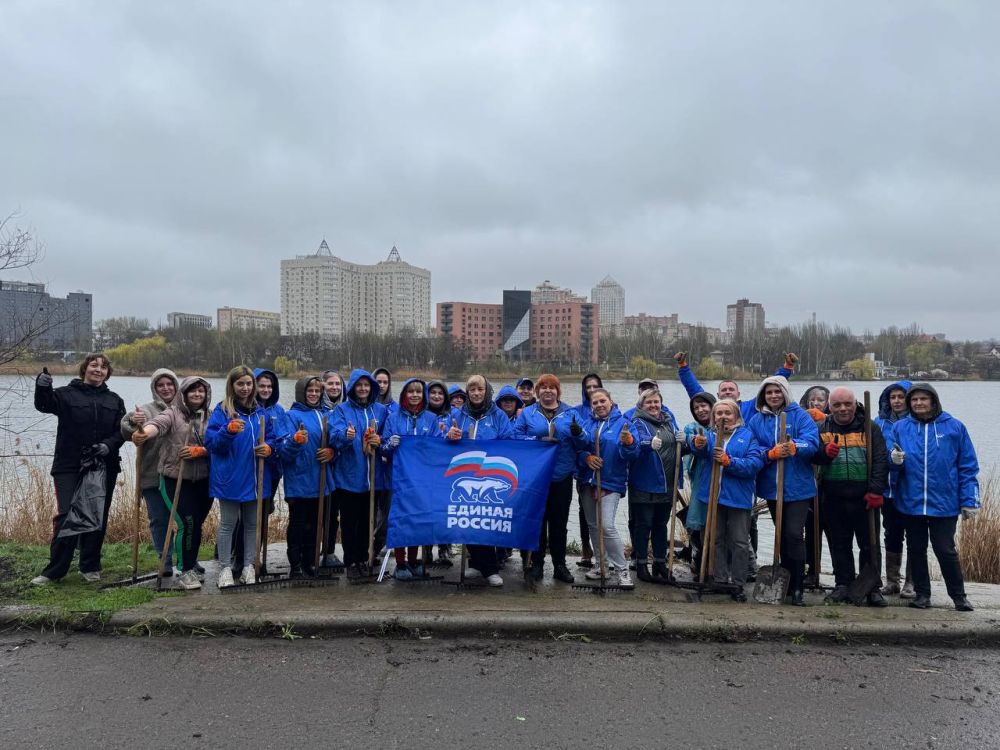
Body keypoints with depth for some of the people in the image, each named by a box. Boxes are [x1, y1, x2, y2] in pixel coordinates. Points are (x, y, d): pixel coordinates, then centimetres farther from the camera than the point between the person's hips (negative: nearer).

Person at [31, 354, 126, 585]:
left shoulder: (114, 400, 11)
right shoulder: (67, 394, 2)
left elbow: (121, 431, 5)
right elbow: (45, 405, -18)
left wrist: (108, 445, -15)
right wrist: (42, 388, -38)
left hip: (104, 468, 3)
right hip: (69, 468, -3)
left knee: (97, 518, 8)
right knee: (67, 517, -8)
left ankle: (90, 567, 21)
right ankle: (54, 570, 2)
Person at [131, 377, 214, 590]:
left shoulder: (211, 417, 7)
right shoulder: (173, 413, -4)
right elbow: (158, 424, -26)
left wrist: (199, 451, -19)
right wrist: (144, 433, -48)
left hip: (203, 480, 4)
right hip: (174, 479, -3)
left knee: (197, 523, 13)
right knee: (187, 523, -11)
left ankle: (191, 561, 35)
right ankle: (186, 571, 1)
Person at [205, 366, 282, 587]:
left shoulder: (261, 411, 8)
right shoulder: (222, 410, -4)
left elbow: (274, 438, 13)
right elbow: (211, 442, -10)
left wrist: (269, 448, -9)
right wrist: (228, 431, -28)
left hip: (254, 478, 4)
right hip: (229, 478, -4)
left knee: (252, 524, 11)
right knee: (228, 524, 3)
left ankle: (248, 566, 21)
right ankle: (225, 568, 12)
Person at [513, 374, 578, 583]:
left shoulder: (570, 414, 9)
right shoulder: (527, 413, 8)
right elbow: (516, 436, -2)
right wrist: (537, 440, -14)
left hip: (562, 476, 1)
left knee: (559, 522, 6)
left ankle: (560, 565, 16)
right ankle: (537, 563, 15)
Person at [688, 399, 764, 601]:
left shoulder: (747, 435, 0)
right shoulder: (710, 435, 7)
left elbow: (755, 463, -13)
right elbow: (703, 452, -15)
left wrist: (728, 461, -22)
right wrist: (698, 444, -38)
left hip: (738, 496, -3)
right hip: (713, 494, 3)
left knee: (739, 542, 2)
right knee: (717, 540, 11)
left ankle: (738, 584, 12)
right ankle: (720, 580, 22)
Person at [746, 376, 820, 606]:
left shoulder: (799, 415, -2)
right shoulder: (756, 420, 6)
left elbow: (812, 442, -15)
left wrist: (793, 447, -33)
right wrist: (772, 453, -19)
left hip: (798, 486, -4)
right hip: (771, 486, 4)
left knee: (794, 534, -11)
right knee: (782, 535, 14)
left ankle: (797, 587, -1)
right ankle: (785, 582, 26)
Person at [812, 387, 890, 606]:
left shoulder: (869, 428, 4)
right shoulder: (823, 429, 8)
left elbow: (880, 461, -3)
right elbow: (811, 456, 1)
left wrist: (876, 490, -13)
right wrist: (825, 452, -21)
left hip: (864, 497, -1)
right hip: (833, 498, 2)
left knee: (869, 544, 4)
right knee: (839, 545, 8)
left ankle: (872, 588, 11)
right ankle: (843, 585, 17)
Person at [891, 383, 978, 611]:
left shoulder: (954, 427, -2)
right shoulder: (901, 427, 2)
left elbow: (968, 467, 0)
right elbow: (895, 463, 8)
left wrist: (969, 501, -4)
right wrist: (895, 460, -16)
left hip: (944, 503, -2)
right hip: (910, 502, 3)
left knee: (945, 550, 1)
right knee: (916, 550, 12)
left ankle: (959, 595, 21)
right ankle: (922, 594, 26)